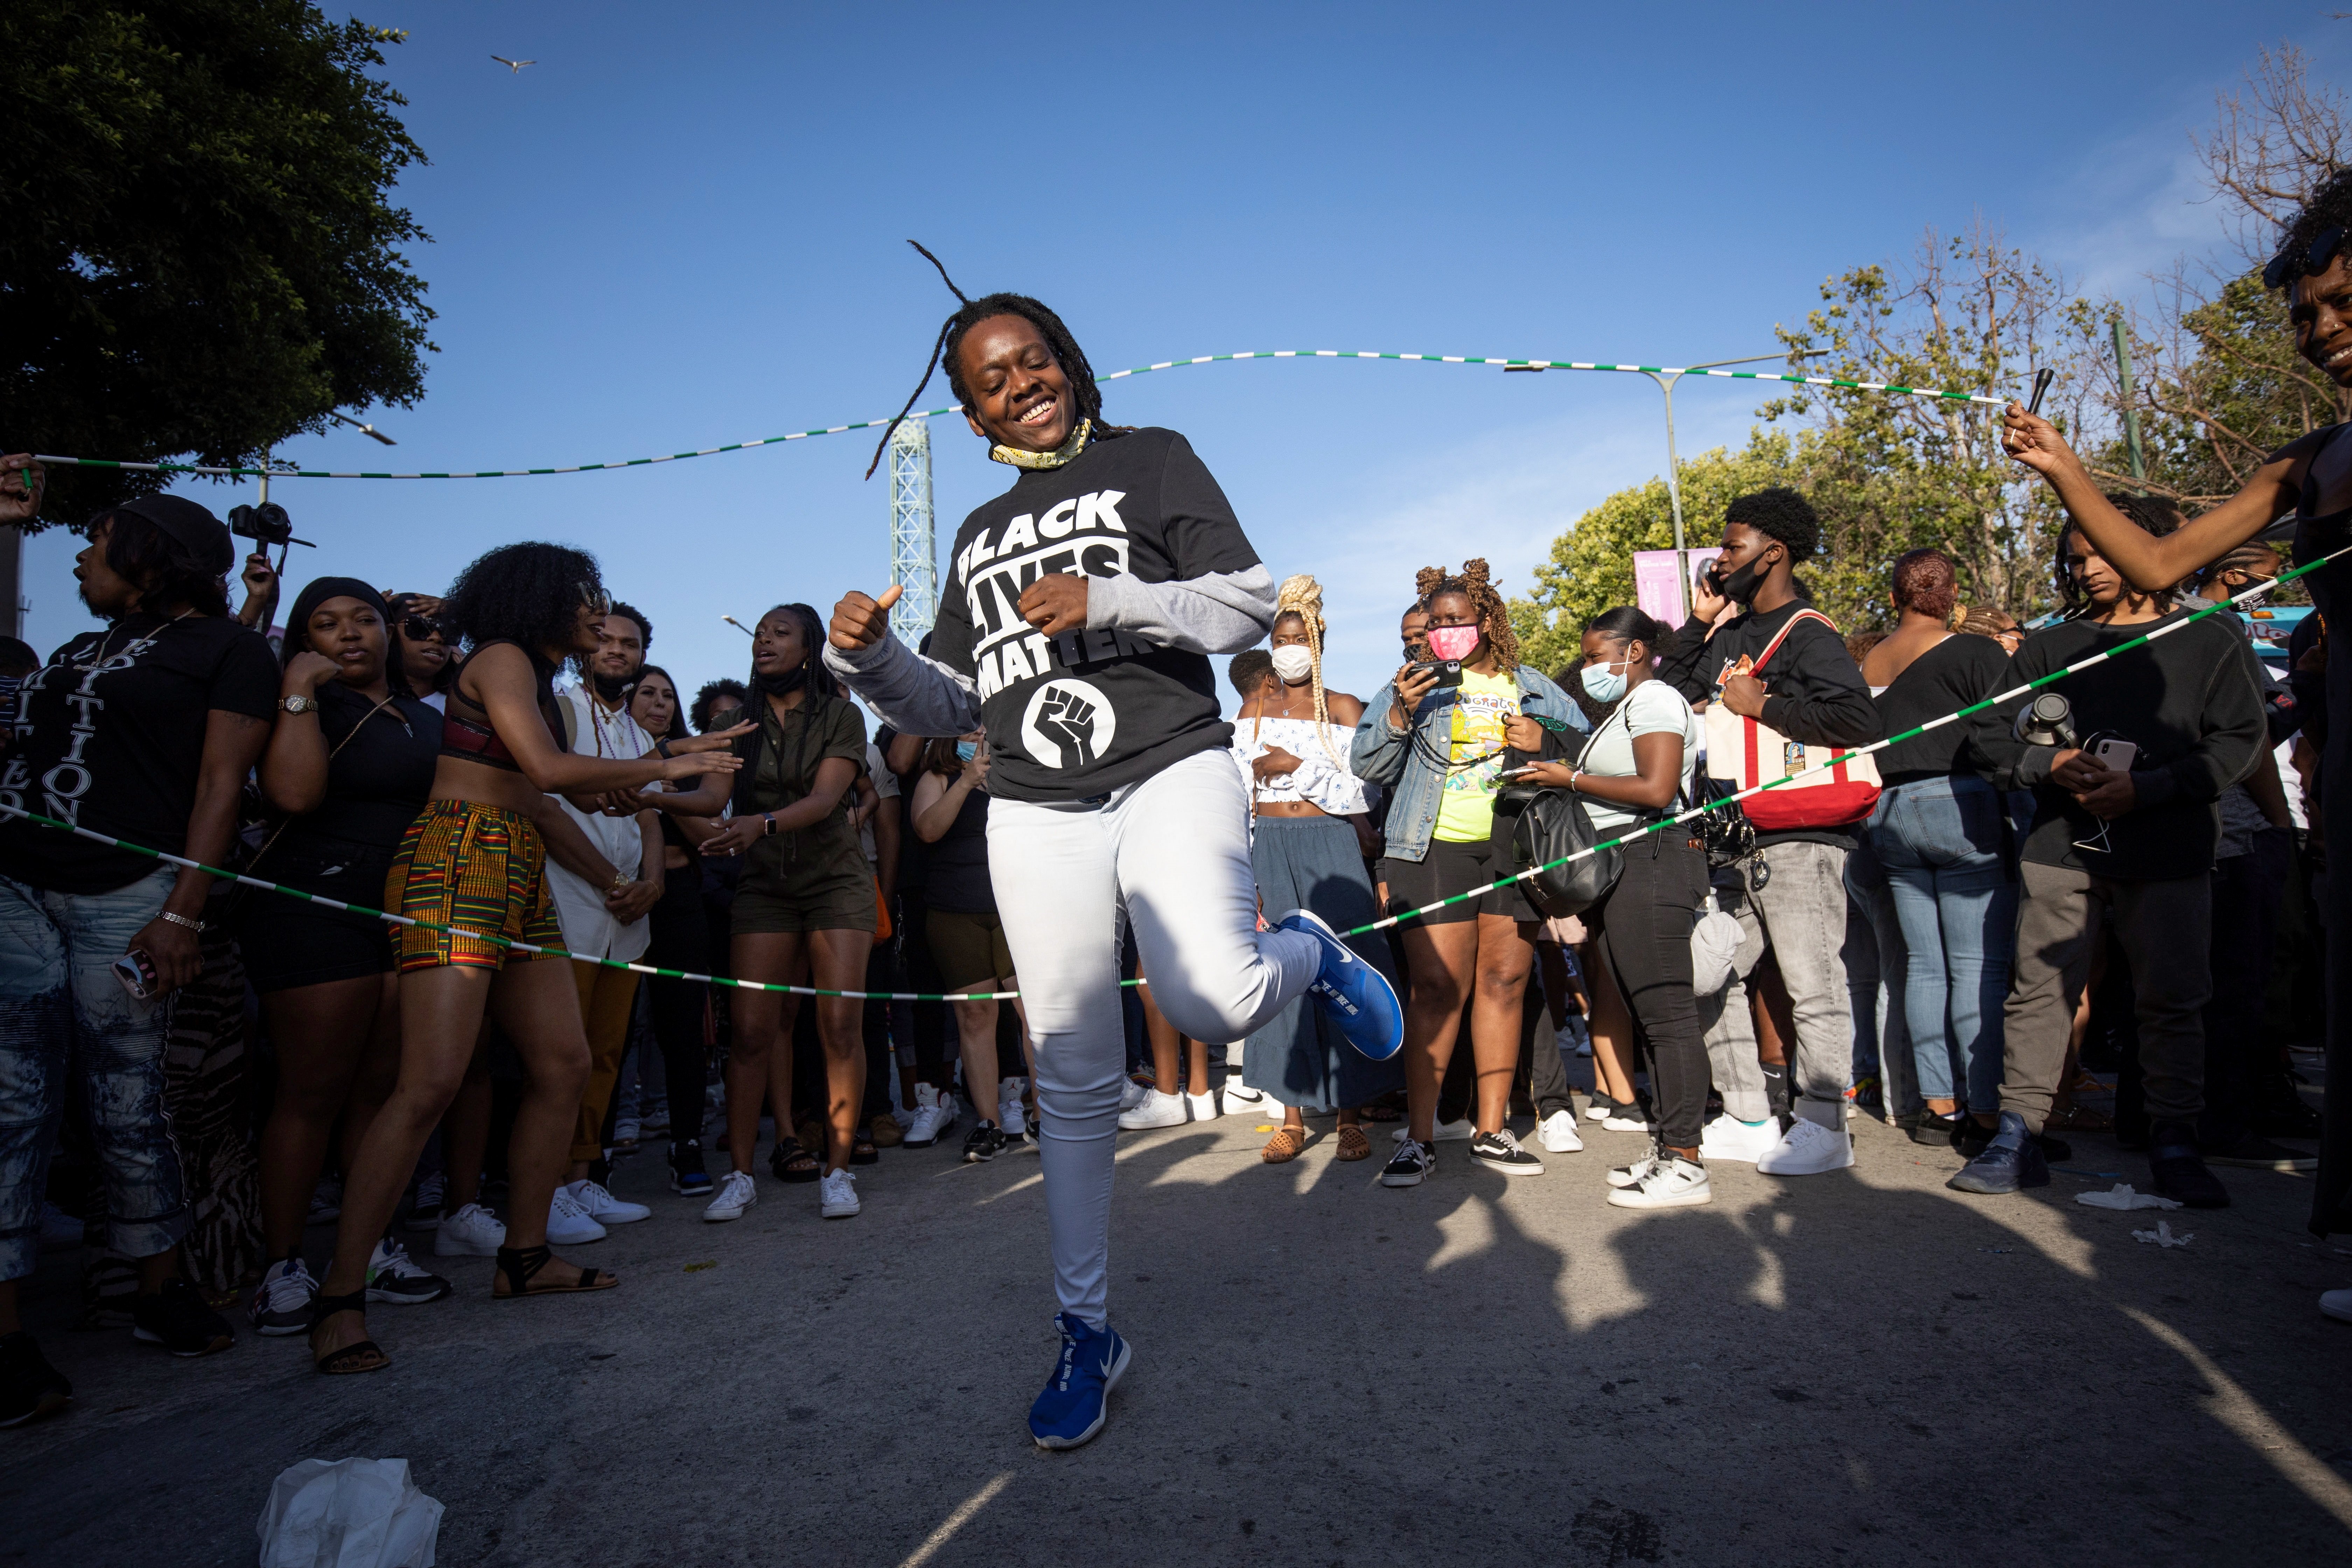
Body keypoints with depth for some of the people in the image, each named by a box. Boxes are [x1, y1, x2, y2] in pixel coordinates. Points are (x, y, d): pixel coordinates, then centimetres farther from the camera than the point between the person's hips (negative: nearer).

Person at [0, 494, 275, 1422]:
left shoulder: (227, 650, 2)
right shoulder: (89, 648, 23)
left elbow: (221, 783, -8)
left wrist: (184, 913, -14)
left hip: (126, 896, -5)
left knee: (123, 1106, 0)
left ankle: (160, 1293, 16)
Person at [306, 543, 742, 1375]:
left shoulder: (539, 680, 24)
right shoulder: (501, 658, -4)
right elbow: (551, 770, -16)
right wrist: (662, 767, -5)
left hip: (519, 878, 10)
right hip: (456, 863, -10)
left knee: (564, 1062, 7)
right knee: (432, 1083, -17)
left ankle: (525, 1257, 16)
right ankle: (339, 1300, -12)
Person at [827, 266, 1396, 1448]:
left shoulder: (1153, 461, 10)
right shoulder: (979, 537, 23)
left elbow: (1253, 604, -1)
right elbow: (951, 706, 19)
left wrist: (1112, 600, -15)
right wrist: (869, 661, -2)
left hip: (1171, 775, -3)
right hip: (1037, 818, 4)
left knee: (1212, 1000, -29)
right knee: (1073, 1081, 4)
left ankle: (1309, 953, 8)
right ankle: (1087, 1332, 19)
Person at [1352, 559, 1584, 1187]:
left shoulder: (1529, 686, 15)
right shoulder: (1413, 684, 11)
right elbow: (1367, 764, 5)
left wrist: (1545, 741, -3)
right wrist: (1399, 713, -12)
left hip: (1516, 848, 3)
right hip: (1436, 849, -2)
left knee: (1504, 984, 4)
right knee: (1438, 988, -9)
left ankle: (1491, 1131, 14)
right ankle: (1418, 1138, -2)